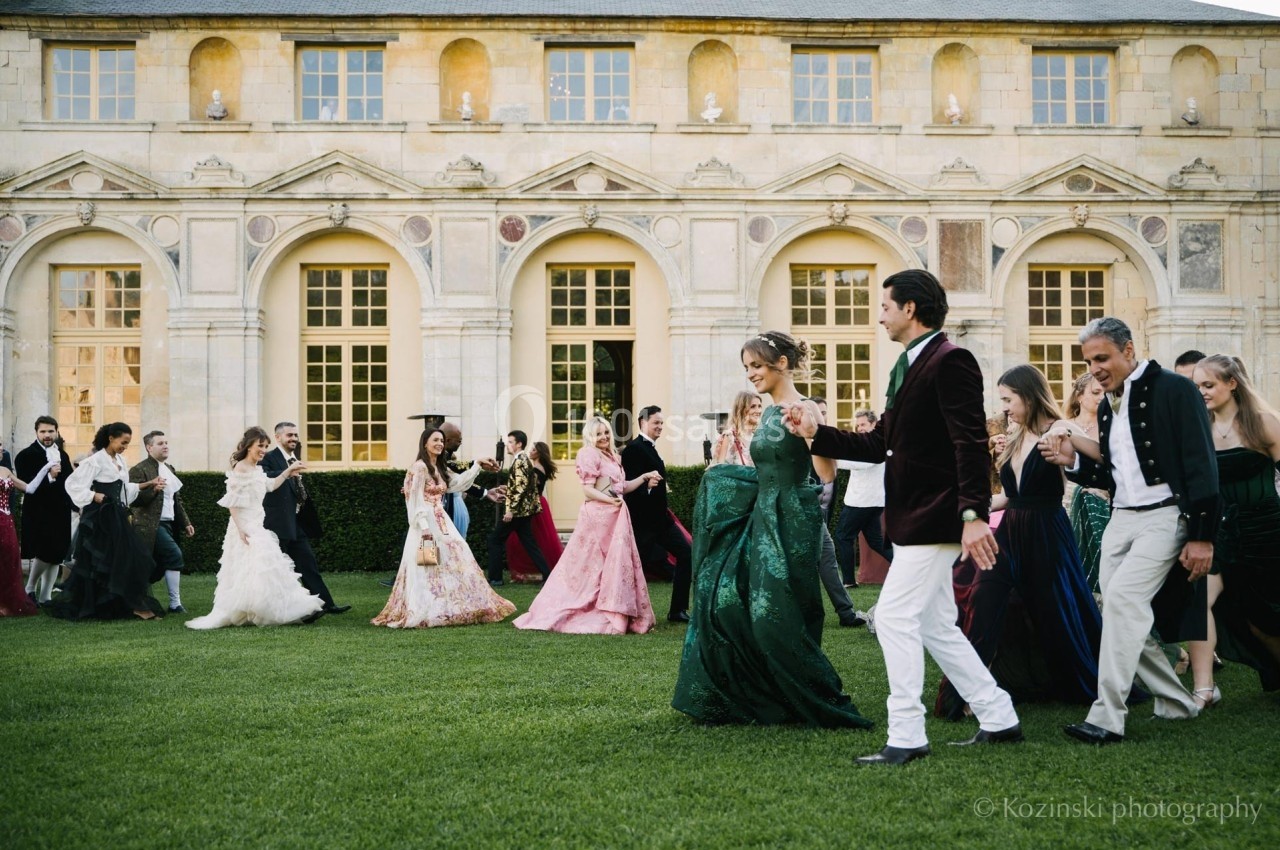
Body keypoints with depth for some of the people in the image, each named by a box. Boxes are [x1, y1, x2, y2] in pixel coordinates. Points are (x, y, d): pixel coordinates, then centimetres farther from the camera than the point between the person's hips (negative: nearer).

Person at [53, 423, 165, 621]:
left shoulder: (120, 460, 12)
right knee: (94, 564, -3)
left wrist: (147, 485, 13)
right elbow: (74, 484, -15)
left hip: (116, 517, 8)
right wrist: (95, 497, -18)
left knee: (129, 558, 4)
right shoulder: (96, 460, -12)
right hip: (99, 518, -8)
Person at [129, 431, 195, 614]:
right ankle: (175, 603, -13)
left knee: (155, 568, 10)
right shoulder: (139, 470, -8)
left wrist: (185, 523, 21)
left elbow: (177, 500, 24)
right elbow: (134, 499, -17)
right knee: (175, 555, -19)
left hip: (168, 524, 9)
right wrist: (152, 489, -30)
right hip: (151, 525, -9)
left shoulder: (170, 470, 18)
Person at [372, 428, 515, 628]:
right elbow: (416, 500, -15)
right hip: (427, 523, -9)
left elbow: (459, 483, 26)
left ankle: (444, 610, 12)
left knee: (453, 561, 7)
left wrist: (477, 466, 19)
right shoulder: (419, 467, -11)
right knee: (430, 566, -8)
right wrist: (424, 527, -21)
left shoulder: (440, 468, 16)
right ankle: (428, 612, -5)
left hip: (441, 522, 9)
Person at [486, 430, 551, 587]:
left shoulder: (520, 460, -14)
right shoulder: (525, 459, 16)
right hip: (524, 509, 10)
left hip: (517, 509, -10)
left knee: (495, 539, 0)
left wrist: (510, 509, -24)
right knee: (529, 543, 9)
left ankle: (495, 578, 2)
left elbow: (521, 486, -23)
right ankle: (548, 575, 4)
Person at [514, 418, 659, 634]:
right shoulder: (590, 454, -8)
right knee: (592, 566, -2)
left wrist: (644, 477, 11)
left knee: (615, 564, 8)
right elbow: (588, 490, -14)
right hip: (598, 515, -9)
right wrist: (610, 500, -24)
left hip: (614, 516, 9)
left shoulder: (611, 457, 18)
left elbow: (621, 487, 17)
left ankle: (614, 616, 11)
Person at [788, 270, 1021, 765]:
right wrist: (816, 433, 10)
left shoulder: (950, 361, -13)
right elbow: (880, 446, 17)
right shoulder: (907, 366, 17)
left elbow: (971, 444, -21)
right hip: (913, 519, 10)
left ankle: (906, 737, -1)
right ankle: (998, 720, 23)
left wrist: (974, 514, -28)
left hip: (934, 519, -10)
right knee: (935, 627, 14)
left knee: (894, 617, -9)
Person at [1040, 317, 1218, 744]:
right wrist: (1072, 460, 2)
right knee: (1122, 615, 5)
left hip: (1165, 516, -8)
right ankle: (1176, 704, 25)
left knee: (1123, 597, -21)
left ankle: (1107, 717, -18)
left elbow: (1201, 464, -13)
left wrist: (1202, 535, -17)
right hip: (1121, 518, 8)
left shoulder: (1173, 390, -9)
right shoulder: (1107, 405, 14)